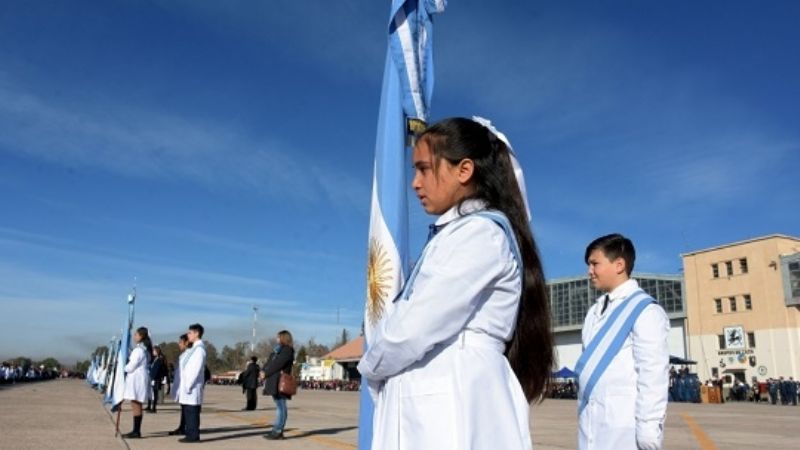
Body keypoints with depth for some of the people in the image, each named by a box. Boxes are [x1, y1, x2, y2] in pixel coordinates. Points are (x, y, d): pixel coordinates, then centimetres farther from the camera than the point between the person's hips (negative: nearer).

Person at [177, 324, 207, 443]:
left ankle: (193, 435, -1)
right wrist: (185, 386, 15)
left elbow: (196, 369, -18)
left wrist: (188, 385, -17)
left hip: (192, 387, -9)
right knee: (187, 412, 11)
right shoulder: (194, 348, 16)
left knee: (192, 412, -5)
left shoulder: (199, 348, -13)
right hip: (187, 386, 9)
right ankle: (191, 434, 16)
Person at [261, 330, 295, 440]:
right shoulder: (279, 349, 21)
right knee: (280, 406, 11)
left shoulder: (287, 350, -9)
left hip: (280, 382, -10)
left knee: (280, 406, -8)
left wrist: (266, 373, -10)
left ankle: (277, 431, -9)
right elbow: (270, 361, 17)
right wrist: (263, 370, 2)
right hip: (275, 382, 10)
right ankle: (279, 431, 15)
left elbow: (277, 364, -16)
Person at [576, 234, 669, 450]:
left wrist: (648, 427, -15)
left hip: (624, 427, -7)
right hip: (592, 424, 7)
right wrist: (582, 412, 14)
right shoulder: (595, 311, 16)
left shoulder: (645, 310, -7)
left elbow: (653, 373, -12)